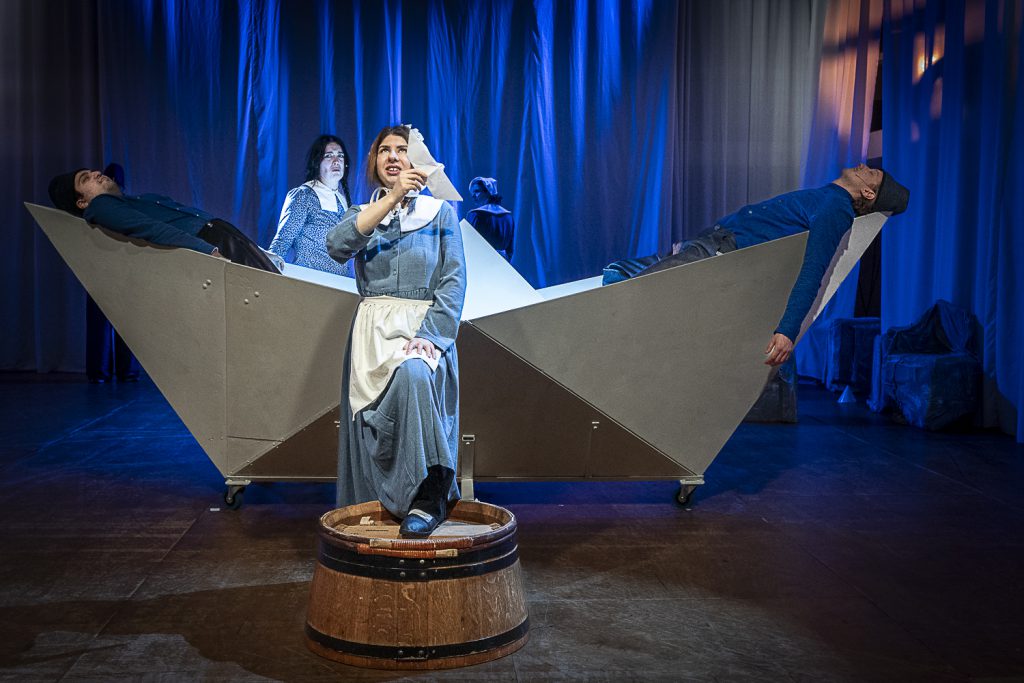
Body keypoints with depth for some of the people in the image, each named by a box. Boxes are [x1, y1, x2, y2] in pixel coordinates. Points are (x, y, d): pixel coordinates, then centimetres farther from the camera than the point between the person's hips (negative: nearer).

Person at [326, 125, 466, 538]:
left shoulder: (440, 213, 10)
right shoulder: (363, 214, 15)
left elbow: (454, 282, 0)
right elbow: (337, 246, -10)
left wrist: (428, 335, -16)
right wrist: (392, 197, -17)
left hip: (424, 326, -3)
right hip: (372, 330, 3)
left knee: (412, 375, -34)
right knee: (371, 426, -11)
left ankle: (427, 499, -35)